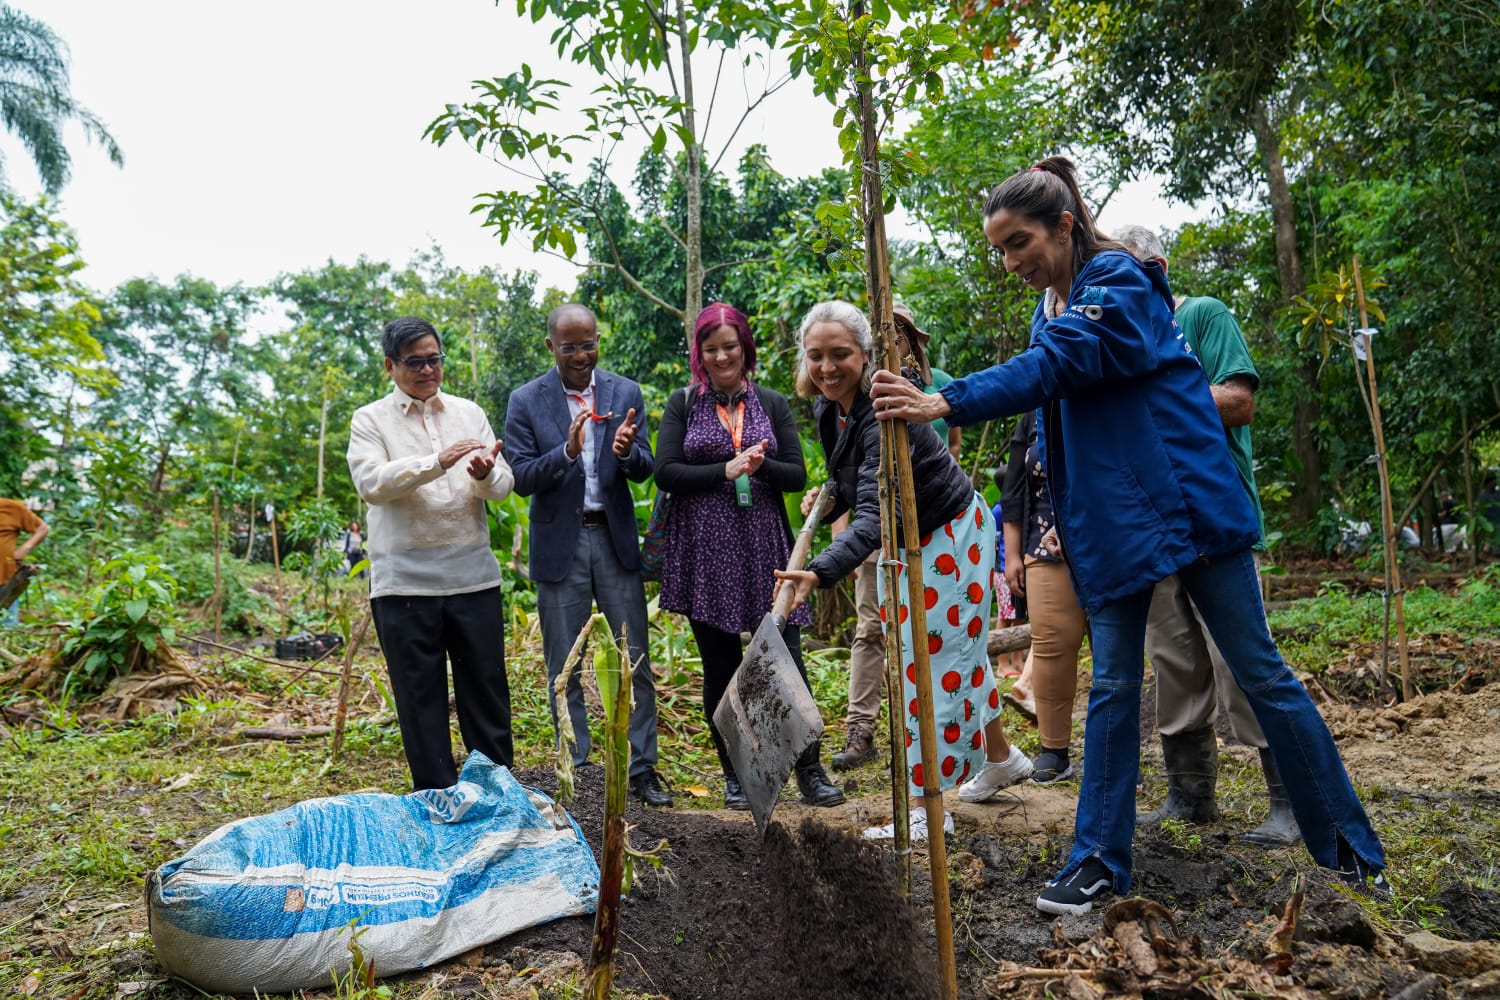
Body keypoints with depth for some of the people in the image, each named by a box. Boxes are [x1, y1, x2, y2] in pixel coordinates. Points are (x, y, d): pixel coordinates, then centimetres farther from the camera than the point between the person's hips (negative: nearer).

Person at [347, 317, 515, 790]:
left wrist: (485, 474, -17)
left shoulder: (468, 413, 12)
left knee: (487, 689, 8)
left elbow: (503, 487, 7)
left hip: (473, 575, 2)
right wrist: (438, 462, -24)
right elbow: (371, 484, -12)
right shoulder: (370, 420, 4)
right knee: (421, 697, 6)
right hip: (405, 582, -2)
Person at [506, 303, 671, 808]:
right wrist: (567, 451, -24)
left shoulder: (626, 393, 4)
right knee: (564, 669, 7)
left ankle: (642, 769, 15)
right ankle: (575, 773, 20)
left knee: (635, 662, 3)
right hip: (559, 544, -1)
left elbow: (644, 470, 0)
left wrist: (626, 452, -23)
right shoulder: (526, 401, -2)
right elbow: (522, 478, -7)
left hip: (615, 539, 1)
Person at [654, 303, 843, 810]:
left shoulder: (773, 404, 10)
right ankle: (735, 774, 20)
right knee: (721, 668, 6)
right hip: (704, 550, 0)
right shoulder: (683, 403, 6)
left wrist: (759, 467, -13)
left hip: (765, 546, 1)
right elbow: (665, 473, -4)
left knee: (785, 657, -3)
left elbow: (797, 475, 6)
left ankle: (810, 771, 11)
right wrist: (726, 470, -13)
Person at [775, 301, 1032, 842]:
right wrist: (830, 498, -6)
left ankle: (928, 809, 3)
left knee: (940, 660, -6)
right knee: (946, 653, 20)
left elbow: (872, 516, -44)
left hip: (950, 534, -9)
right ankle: (1001, 758, 40)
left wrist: (820, 572, -56)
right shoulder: (827, 405, -6)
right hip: (902, 540, 9)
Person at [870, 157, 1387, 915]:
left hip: (1185, 501, -6)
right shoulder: (1049, 310, 14)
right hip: (1110, 526, 7)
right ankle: (1098, 860, 12)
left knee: (1260, 674, 3)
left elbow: (1054, 364, -27)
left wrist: (947, 403, -36)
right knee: (1112, 687, 5)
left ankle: (1350, 850, 19)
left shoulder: (1119, 283, -10)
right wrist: (1065, 518, 17)